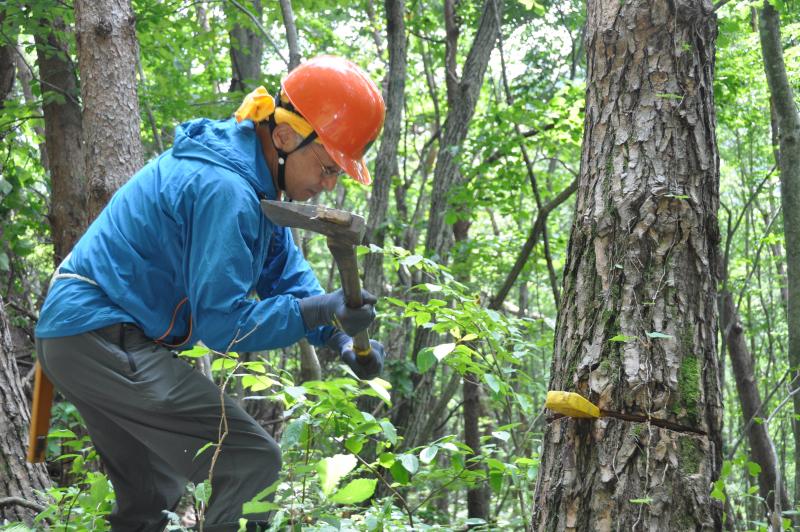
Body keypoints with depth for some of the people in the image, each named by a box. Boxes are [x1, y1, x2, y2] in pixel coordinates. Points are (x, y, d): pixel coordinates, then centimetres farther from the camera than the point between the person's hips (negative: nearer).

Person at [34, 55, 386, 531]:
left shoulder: (256, 179, 9)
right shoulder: (224, 190, -23)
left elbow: (287, 274, 12)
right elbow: (222, 322, -22)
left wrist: (342, 338, -2)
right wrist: (323, 310, -23)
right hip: (105, 341, -11)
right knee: (254, 463, -16)